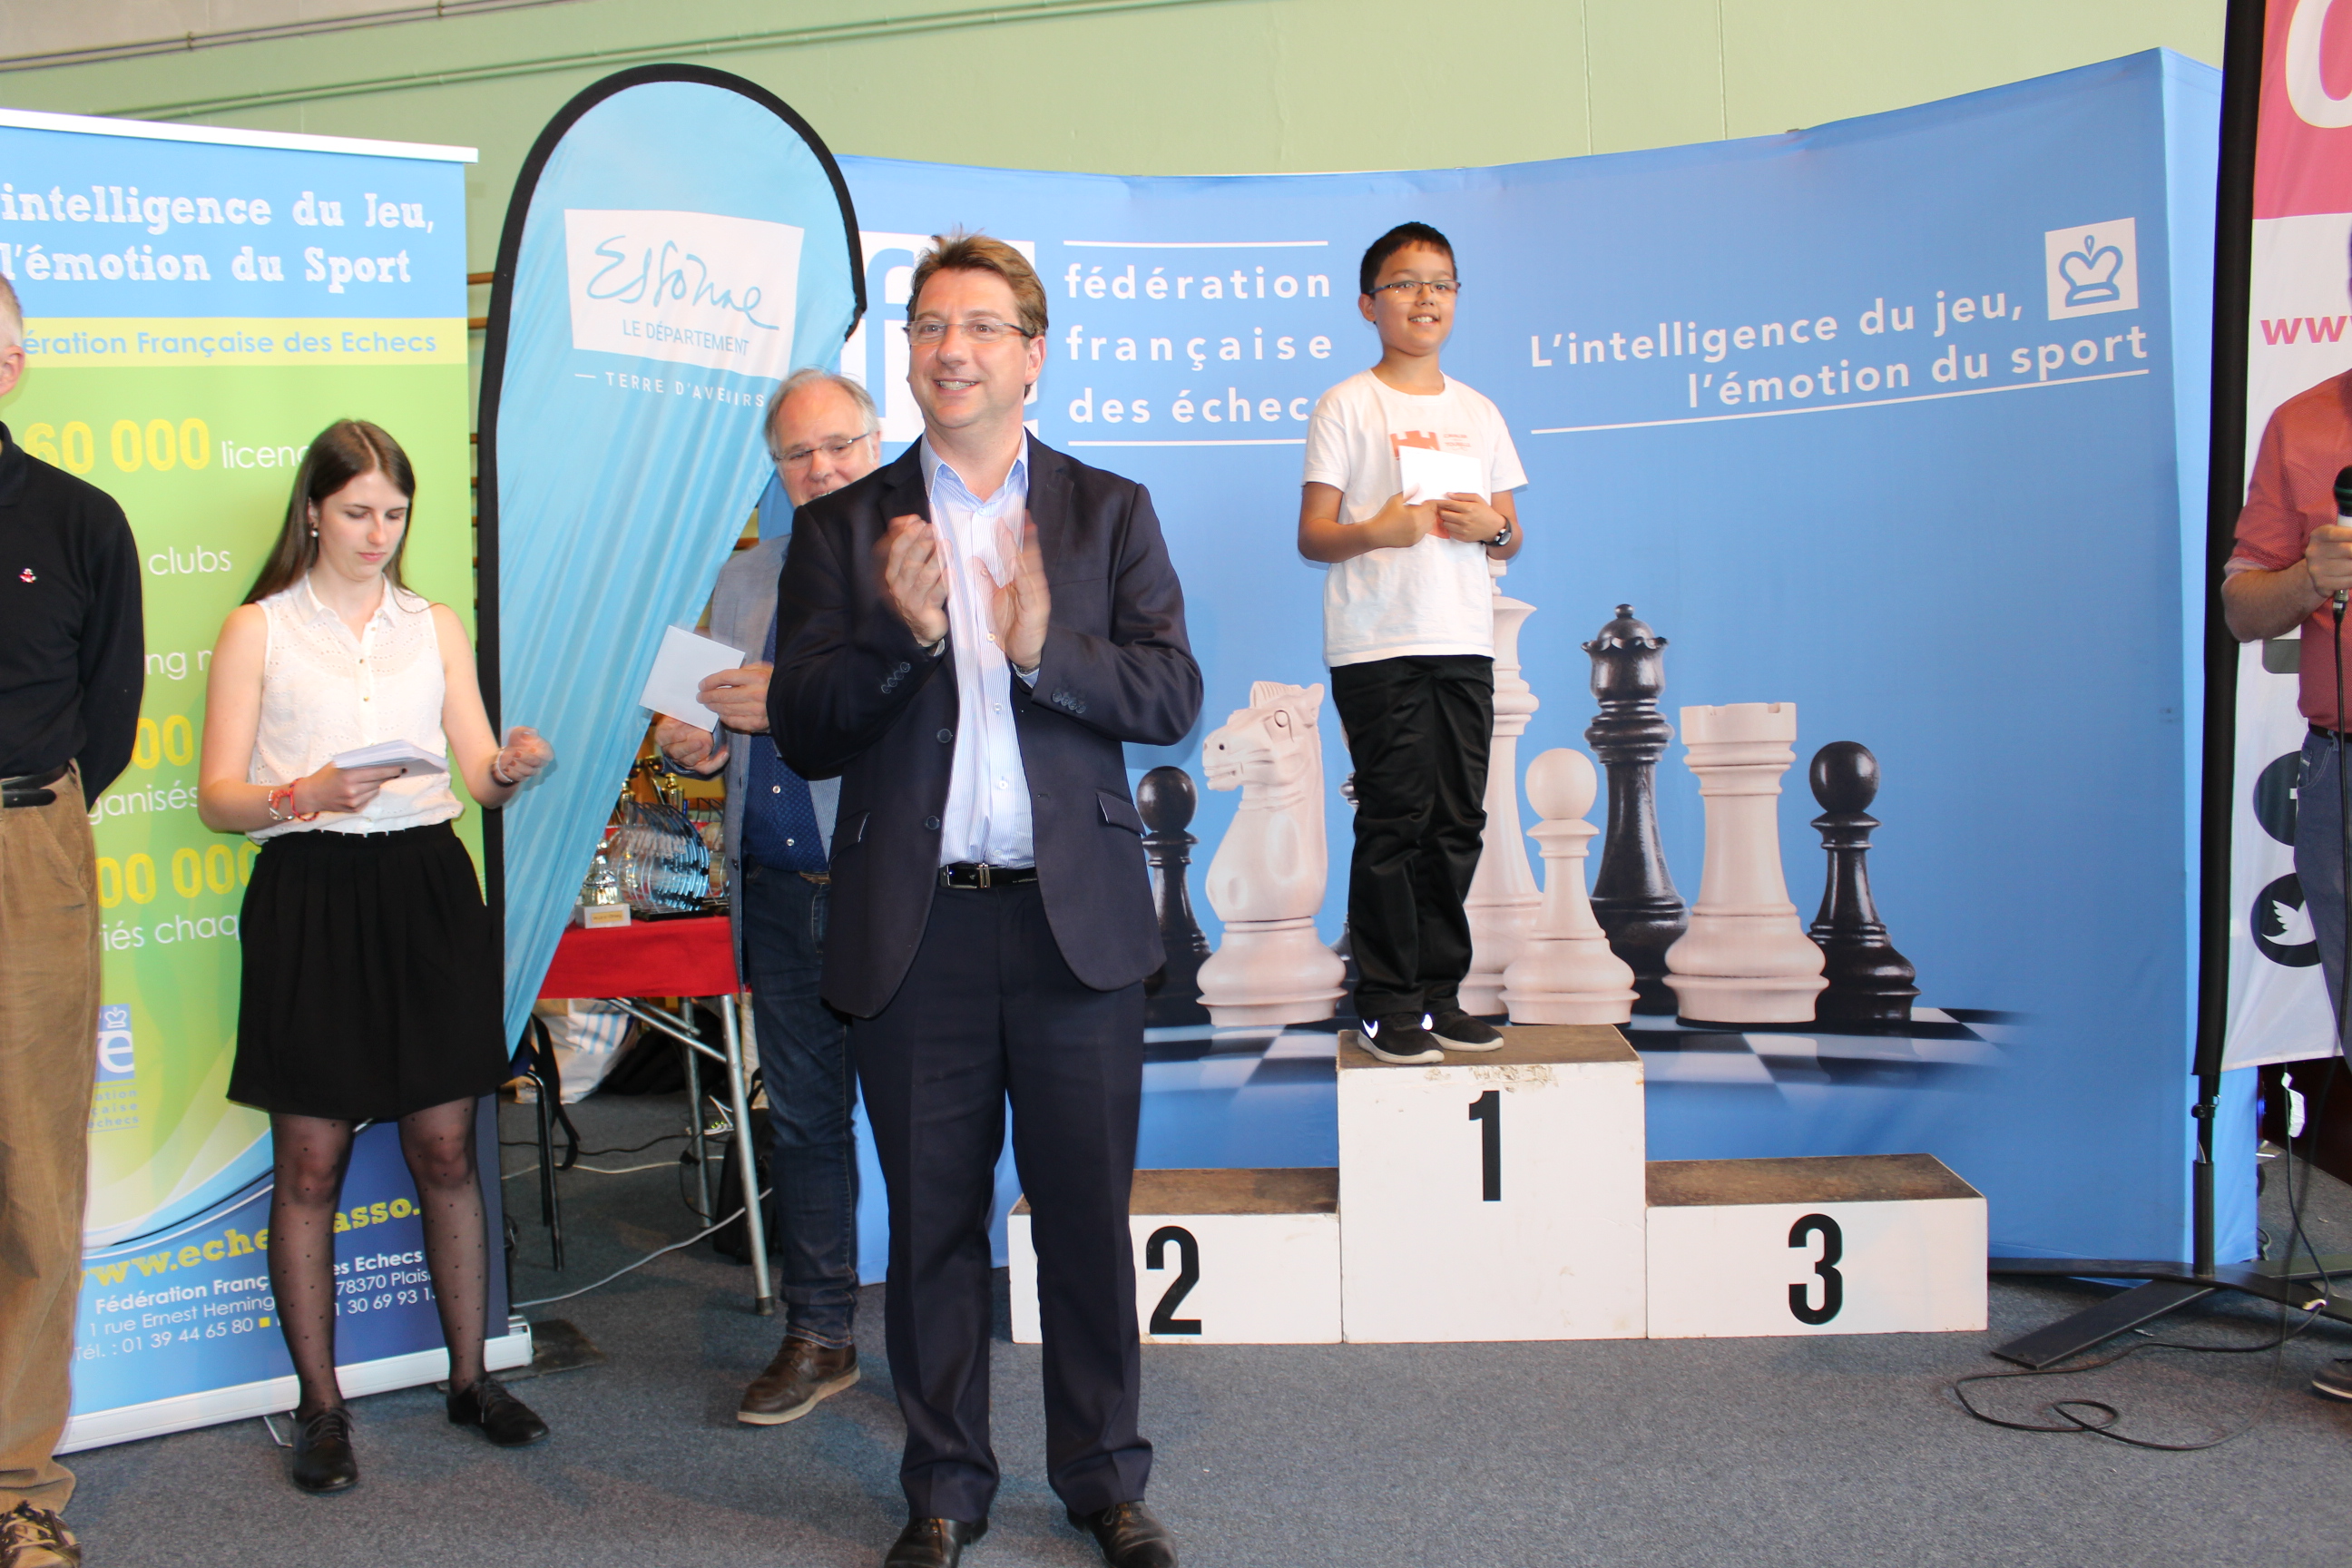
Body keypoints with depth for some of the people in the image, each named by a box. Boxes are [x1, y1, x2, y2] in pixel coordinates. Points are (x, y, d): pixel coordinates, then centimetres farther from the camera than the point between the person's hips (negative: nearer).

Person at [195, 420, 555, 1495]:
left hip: (427, 889, 3)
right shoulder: (257, 630, 6)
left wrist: (511, 769, -16)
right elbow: (218, 797, 0)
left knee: (445, 1148, 5)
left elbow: (479, 772, 7)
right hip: (309, 894, -2)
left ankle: (470, 1377, 18)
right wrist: (304, 794, -20)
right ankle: (320, 1407, 12)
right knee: (310, 1162, 1)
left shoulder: (435, 627, 15)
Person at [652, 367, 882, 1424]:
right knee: (804, 1120, 13)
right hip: (778, 896, 6)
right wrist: (687, 742, 1)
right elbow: (719, 723, 23)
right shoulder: (743, 582, 17)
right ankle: (817, 1338, 26)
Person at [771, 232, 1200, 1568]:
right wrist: (901, 636, -15)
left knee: (1089, 1216, 8)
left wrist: (1043, 650, -18)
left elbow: (1172, 695, -2)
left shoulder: (1109, 510, 8)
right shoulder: (845, 525, 7)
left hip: (1077, 918, 0)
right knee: (933, 1222, 10)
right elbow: (803, 731, 1)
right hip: (916, 925, 0)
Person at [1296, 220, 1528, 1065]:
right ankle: (1386, 1004, 2)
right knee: (1395, 819, -6)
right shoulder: (1347, 405, 3)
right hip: (1377, 643, -5)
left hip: (1464, 644, 5)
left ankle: (1439, 992, 16)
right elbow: (1312, 535, -2)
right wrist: (1377, 531, -21)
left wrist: (1491, 528, -4)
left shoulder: (1479, 412, 17)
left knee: (1458, 821, 6)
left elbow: (1510, 536, 18)